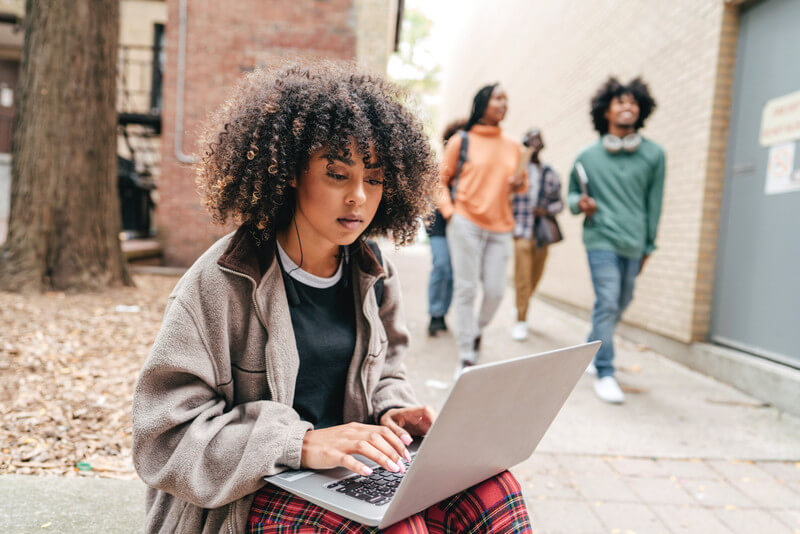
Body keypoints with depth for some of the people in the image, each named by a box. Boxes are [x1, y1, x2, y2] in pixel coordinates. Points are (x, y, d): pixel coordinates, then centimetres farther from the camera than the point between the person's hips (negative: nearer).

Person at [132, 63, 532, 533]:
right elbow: (166, 437, -16)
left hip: (353, 470, 6)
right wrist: (300, 443, -28)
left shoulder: (373, 272, 4)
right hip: (249, 494, -5)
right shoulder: (221, 282, -15)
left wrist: (392, 411, -5)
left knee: (494, 489, -18)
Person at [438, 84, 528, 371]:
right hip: (466, 224, -4)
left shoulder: (513, 146, 13)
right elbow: (441, 180, 5)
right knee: (466, 289, -1)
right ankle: (466, 354, 9)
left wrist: (518, 184, -1)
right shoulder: (461, 141, 1)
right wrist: (449, 211, -7)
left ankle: (478, 329, 33)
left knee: (495, 290, 2)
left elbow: (521, 182, 22)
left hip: (500, 228, 4)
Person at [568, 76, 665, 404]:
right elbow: (572, 194, 15)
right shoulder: (588, 156, 4)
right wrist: (580, 203, -9)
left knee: (620, 304, 13)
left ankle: (591, 350, 37)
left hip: (634, 245, 3)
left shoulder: (654, 155, 6)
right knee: (607, 303, -12)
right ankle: (604, 373, -3)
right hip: (602, 239, -3)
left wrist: (649, 246, 11)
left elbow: (654, 204, 10)